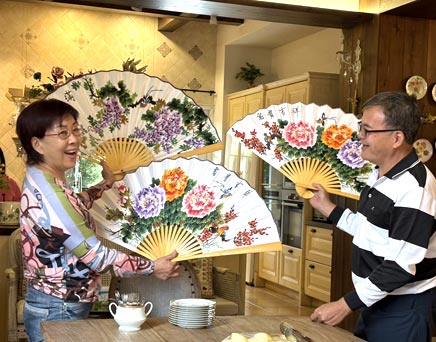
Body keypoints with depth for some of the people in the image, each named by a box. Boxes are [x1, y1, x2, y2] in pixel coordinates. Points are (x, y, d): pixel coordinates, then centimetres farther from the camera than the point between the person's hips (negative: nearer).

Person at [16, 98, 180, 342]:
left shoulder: (41, 180, 4)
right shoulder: (50, 194, -27)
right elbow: (95, 256, -24)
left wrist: (104, 185, 25)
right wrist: (153, 267, -15)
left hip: (53, 305, 10)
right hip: (58, 312, -10)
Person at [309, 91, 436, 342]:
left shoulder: (414, 188, -24)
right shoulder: (380, 175, 7)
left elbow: (400, 266, -26)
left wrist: (345, 305, -23)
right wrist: (326, 207, 15)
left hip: (402, 311, -9)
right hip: (375, 302, 9)